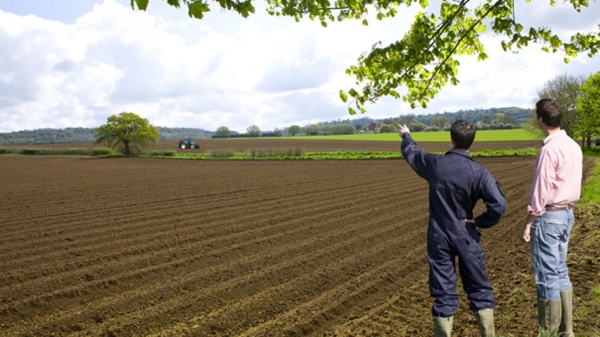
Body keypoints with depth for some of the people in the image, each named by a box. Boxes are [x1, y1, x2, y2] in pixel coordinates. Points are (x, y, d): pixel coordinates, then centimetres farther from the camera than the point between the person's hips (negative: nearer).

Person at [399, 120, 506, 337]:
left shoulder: (434, 164, -7)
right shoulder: (478, 172, -13)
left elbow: (411, 153, 13)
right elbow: (499, 205, -23)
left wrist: (405, 136, 34)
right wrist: (480, 222, -6)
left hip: (439, 237, 1)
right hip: (466, 236, -1)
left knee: (443, 292, 7)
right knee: (479, 289, 14)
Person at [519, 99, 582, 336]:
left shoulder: (550, 149, -18)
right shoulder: (573, 146, 9)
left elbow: (540, 191, -18)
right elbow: (572, 185, 12)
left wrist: (528, 224, -12)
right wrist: (566, 208, 17)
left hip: (548, 216, -9)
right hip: (567, 213, 9)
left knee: (547, 275, 0)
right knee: (560, 272, 16)